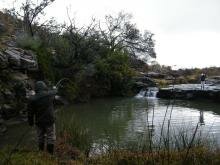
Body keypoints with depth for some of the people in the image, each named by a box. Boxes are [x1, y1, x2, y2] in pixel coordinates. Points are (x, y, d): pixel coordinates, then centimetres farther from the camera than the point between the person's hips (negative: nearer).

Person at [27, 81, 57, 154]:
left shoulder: (32, 99, -8)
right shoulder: (49, 94, -9)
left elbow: (30, 113, -3)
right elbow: (54, 92, 17)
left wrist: (31, 122, 11)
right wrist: (55, 89, 40)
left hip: (39, 122, 2)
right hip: (49, 121, -1)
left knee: (41, 138, 16)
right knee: (51, 138, 8)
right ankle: (50, 154, 11)